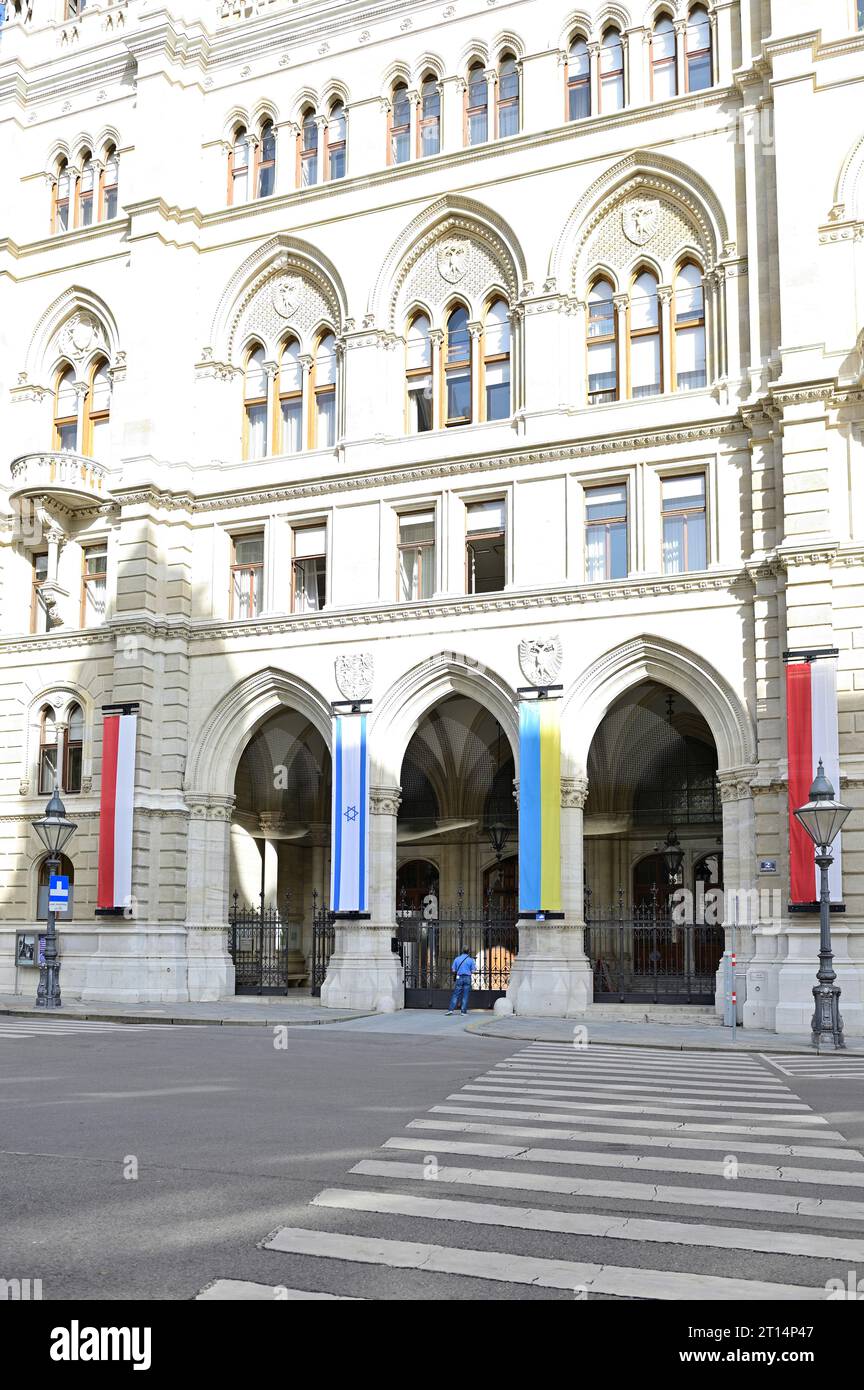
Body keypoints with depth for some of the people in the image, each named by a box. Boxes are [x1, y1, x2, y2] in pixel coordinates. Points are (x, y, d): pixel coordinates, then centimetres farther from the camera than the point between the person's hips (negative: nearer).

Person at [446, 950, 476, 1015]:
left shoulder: (457, 959, 4)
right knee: (465, 995, 3)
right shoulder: (470, 960, -1)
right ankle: (464, 1011, 1)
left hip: (459, 978, 1)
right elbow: (473, 971, 0)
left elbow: (453, 970, 4)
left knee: (456, 994, 3)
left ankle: (451, 1009, -6)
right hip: (467, 978, -1)